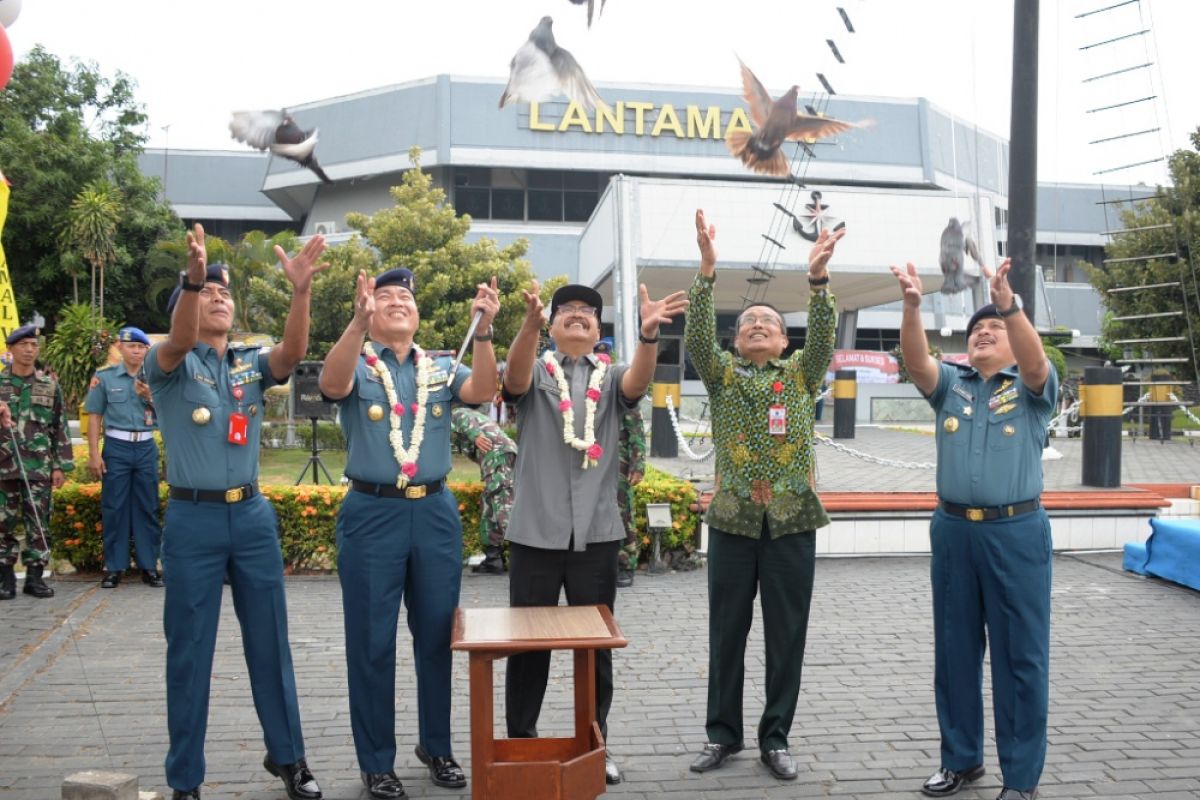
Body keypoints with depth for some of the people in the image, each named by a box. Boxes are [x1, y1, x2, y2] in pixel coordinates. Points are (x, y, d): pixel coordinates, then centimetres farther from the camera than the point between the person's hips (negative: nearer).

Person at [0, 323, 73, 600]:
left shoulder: (50, 385, 6)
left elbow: (61, 428, 6)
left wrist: (61, 465, 1)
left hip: (39, 467, 0)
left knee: (39, 524, 2)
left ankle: (35, 577, 10)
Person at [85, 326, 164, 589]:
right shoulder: (104, 377, 1)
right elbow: (95, 417, 0)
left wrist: (150, 397, -12)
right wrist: (93, 453, -5)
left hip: (146, 447, 2)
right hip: (116, 447, -2)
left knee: (148, 507, 5)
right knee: (114, 508, 2)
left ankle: (149, 565, 12)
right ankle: (114, 566, 11)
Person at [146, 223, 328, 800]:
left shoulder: (251, 364, 7)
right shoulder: (168, 367, -2)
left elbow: (293, 352, -14)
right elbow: (178, 343, -26)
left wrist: (301, 290, -31)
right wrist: (193, 275, -43)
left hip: (253, 515, 3)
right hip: (193, 520, -3)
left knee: (270, 642, 11)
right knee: (189, 651, 5)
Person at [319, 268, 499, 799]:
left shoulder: (441, 367, 9)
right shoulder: (356, 365, 1)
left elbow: (482, 392, -10)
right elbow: (332, 384, -23)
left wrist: (482, 332, -25)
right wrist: (358, 321, -38)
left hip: (436, 512, 3)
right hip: (373, 514, -3)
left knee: (438, 634, 12)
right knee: (372, 642, 5)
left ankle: (436, 745, 29)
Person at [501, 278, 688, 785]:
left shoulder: (611, 377, 8)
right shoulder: (535, 373, 4)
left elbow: (638, 382, -14)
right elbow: (515, 376, -19)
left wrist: (648, 333, -36)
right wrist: (529, 321, -40)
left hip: (596, 533, 2)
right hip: (536, 531, -1)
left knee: (596, 645, 9)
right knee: (529, 644, 7)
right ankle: (520, 743, 23)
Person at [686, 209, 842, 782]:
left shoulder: (801, 374, 7)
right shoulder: (722, 374, 6)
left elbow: (823, 337, -11)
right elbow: (696, 337, -11)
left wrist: (818, 277, -26)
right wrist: (707, 268, -23)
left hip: (791, 522, 0)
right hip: (732, 521, 0)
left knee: (786, 637, 6)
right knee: (727, 634, 8)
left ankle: (775, 739, 20)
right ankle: (723, 734, 22)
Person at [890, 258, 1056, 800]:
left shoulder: (1032, 389, 4)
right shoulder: (950, 385, 10)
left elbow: (1035, 360, -19)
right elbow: (915, 361, -9)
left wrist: (1009, 304, -34)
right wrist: (912, 305, -25)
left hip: (1016, 532, -3)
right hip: (954, 531, 3)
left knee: (1020, 655, 3)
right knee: (955, 651, 11)